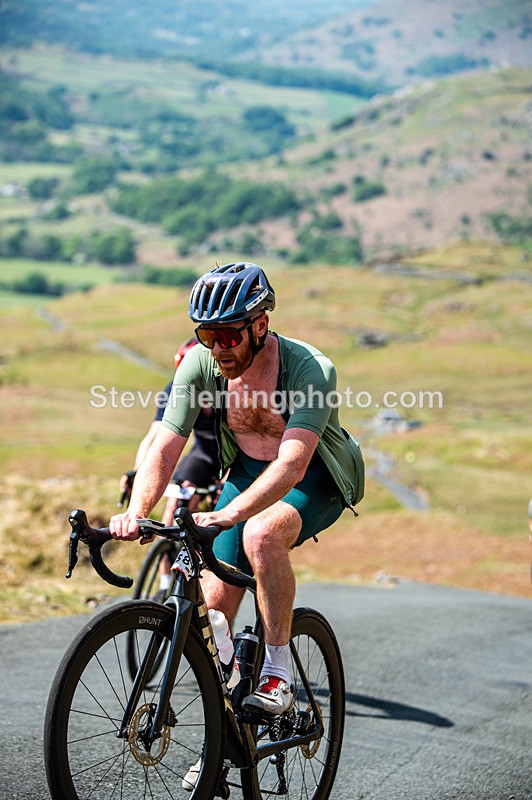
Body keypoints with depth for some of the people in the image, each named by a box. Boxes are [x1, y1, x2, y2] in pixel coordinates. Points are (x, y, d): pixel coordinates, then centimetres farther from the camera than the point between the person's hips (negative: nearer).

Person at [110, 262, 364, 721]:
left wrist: (228, 515, -57)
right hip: (248, 473, 5)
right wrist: (136, 512, -39)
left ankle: (278, 673, -20)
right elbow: (166, 447, -21)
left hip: (315, 480, -4)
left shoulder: (311, 370, -32)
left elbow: (291, 464, -43)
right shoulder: (200, 364, -18)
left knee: (260, 534, -37)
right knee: (215, 603, -6)